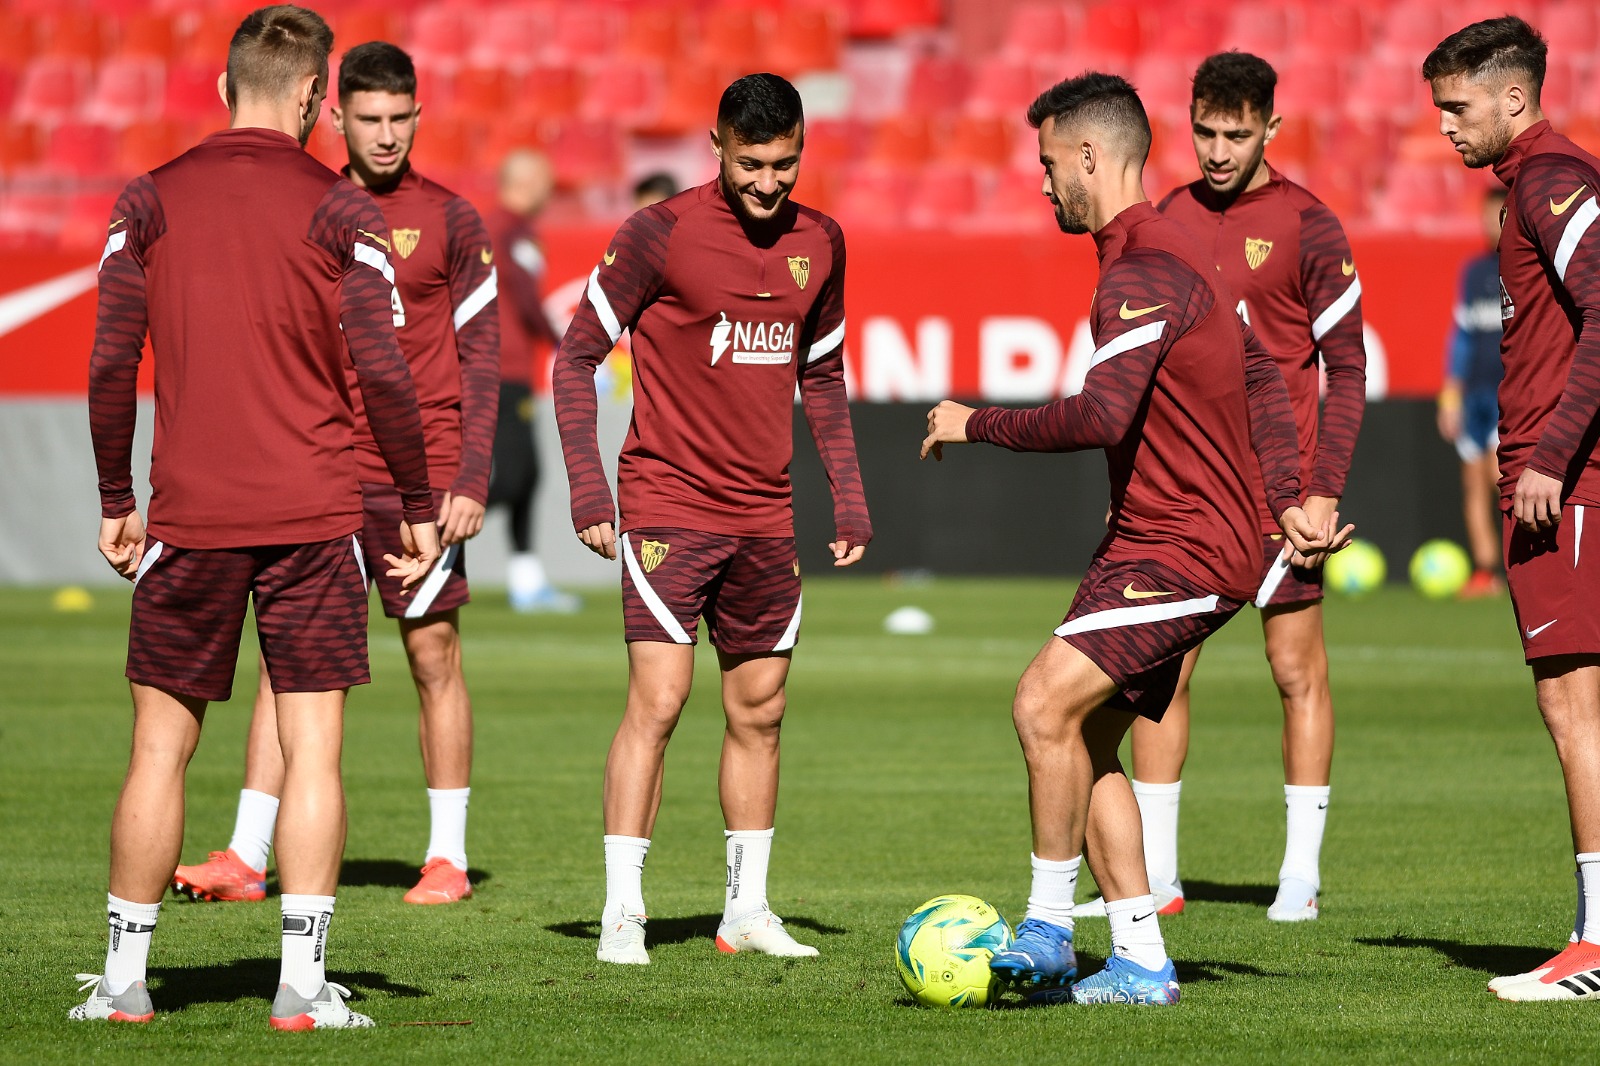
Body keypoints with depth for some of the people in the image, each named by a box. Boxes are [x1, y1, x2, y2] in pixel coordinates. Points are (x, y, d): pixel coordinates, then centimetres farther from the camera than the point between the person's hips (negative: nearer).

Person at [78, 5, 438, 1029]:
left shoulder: (150, 201, 4)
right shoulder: (339, 209, -2)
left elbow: (110, 366, 2)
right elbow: (381, 371, -7)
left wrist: (116, 503, 12)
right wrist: (418, 506, 2)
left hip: (187, 518, 2)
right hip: (313, 516, -2)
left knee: (162, 744, 9)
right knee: (313, 748, 2)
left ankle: (125, 977, 11)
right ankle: (303, 983, -3)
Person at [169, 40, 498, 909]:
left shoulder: (450, 220, 1)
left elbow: (479, 357, 0)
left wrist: (471, 481, -7)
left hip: (422, 475, -3)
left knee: (434, 658, 2)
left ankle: (447, 858, 10)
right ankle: (247, 858, -2)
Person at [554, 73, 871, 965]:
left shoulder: (820, 242, 7)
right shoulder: (661, 234, -10)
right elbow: (578, 357, -5)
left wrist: (849, 494, 14)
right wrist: (588, 489, -13)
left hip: (766, 515, 5)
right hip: (667, 504, -5)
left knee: (760, 710, 9)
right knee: (658, 698, -12)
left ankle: (748, 907, 18)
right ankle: (622, 910, -10)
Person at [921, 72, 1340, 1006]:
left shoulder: (1143, 273, -19)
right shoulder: (1172, 254, 16)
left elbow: (1102, 417, -30)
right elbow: (1264, 376, 23)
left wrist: (978, 426, -17)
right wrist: (1285, 497, 16)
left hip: (1185, 550, -11)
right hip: (1148, 542, 11)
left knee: (1047, 701, -21)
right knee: (1087, 741, 9)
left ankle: (1049, 930, -13)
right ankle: (1141, 963, 11)